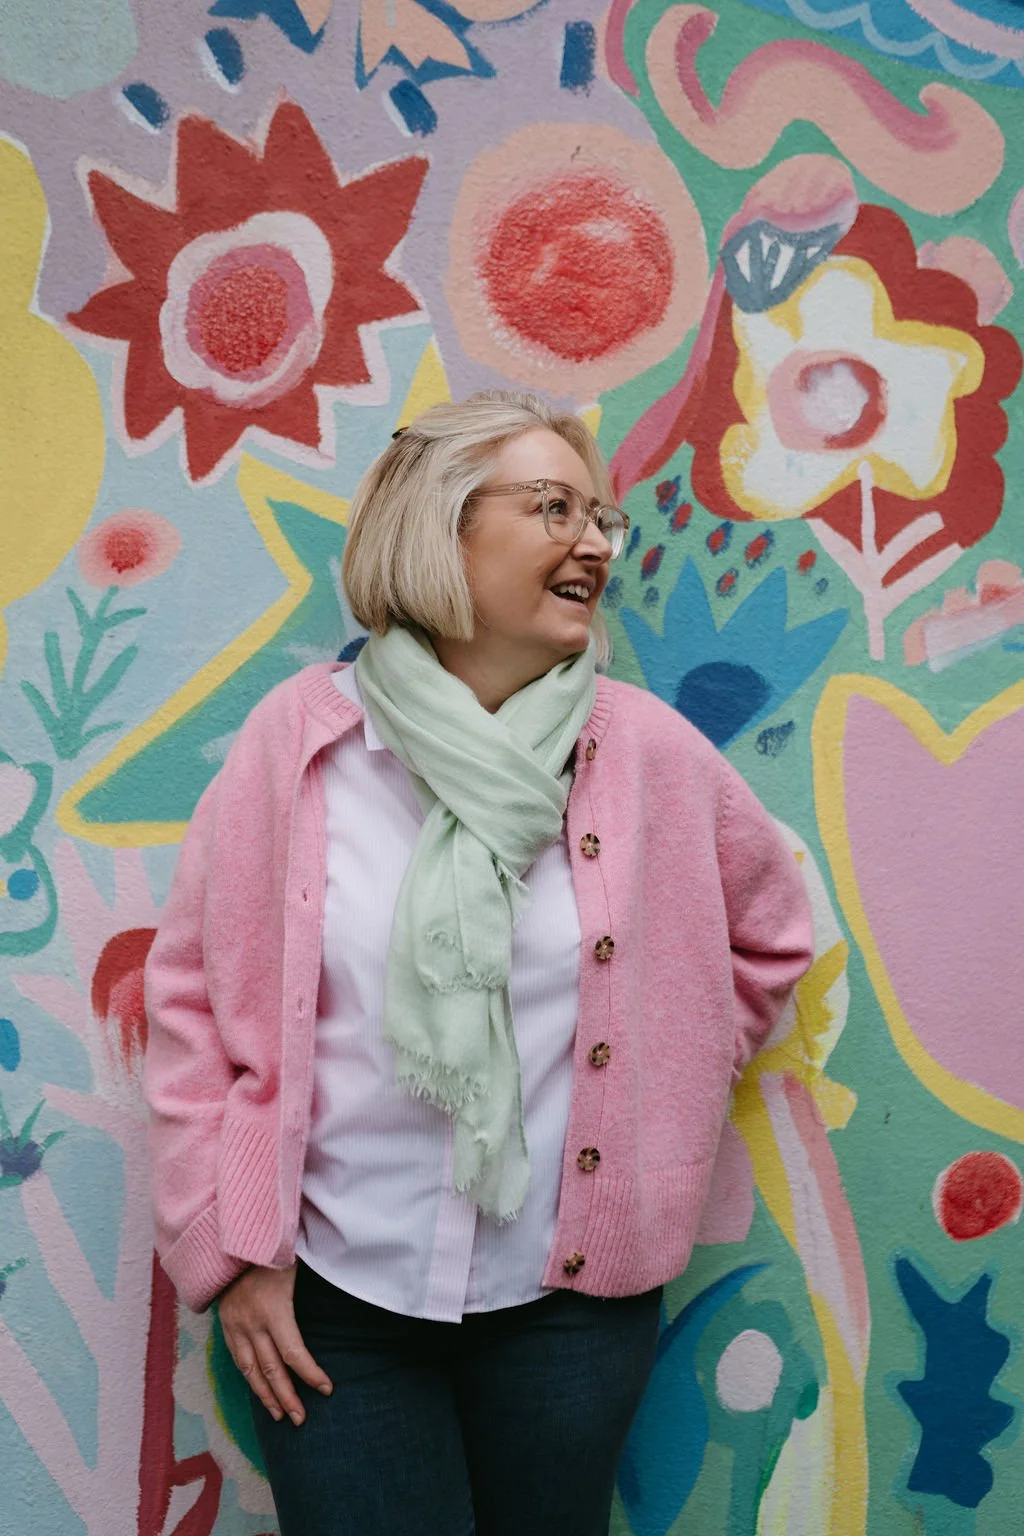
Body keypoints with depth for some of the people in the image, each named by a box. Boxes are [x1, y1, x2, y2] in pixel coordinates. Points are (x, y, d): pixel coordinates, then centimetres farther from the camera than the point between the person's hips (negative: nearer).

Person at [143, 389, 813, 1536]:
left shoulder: (651, 751, -4)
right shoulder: (302, 736, -8)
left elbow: (768, 933, 12)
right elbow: (193, 988, -3)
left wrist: (664, 1099, 6)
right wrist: (231, 1244, -6)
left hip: (571, 1294, 2)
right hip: (331, 1300, -1)